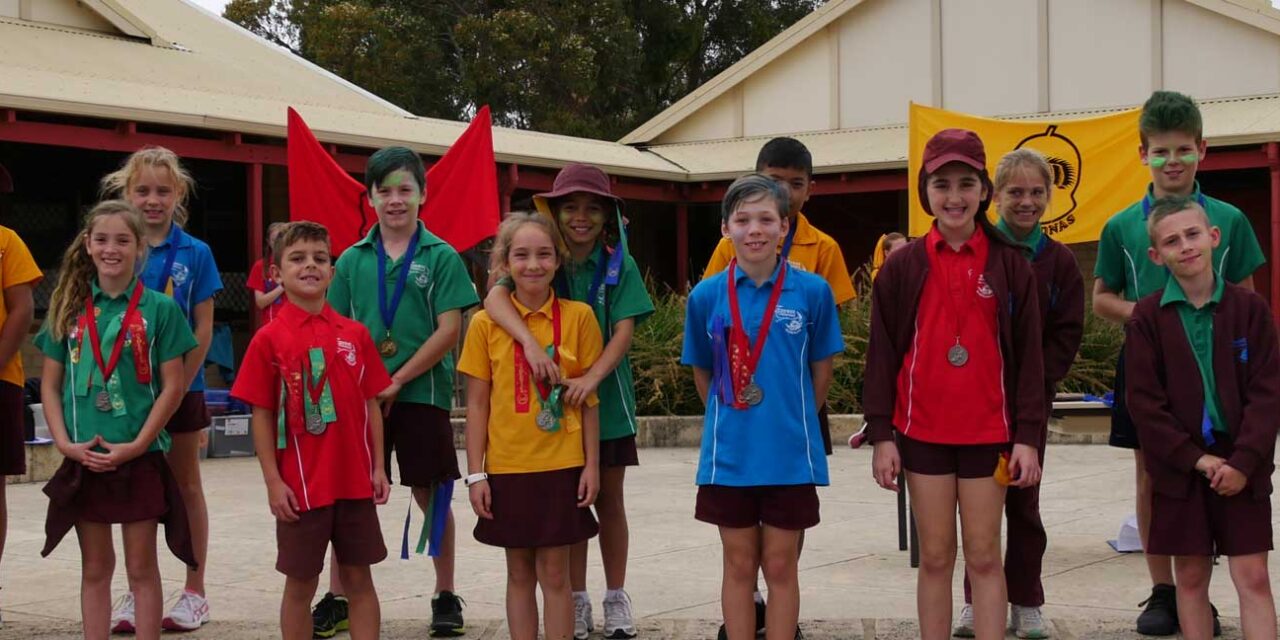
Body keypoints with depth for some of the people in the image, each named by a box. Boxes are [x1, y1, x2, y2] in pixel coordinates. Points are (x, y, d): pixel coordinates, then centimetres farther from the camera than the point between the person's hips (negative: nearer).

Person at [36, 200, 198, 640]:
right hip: (84, 459, 3)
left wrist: (136, 445, -12)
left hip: (140, 457, -3)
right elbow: (50, 385, 7)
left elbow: (173, 387, -5)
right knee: (94, 567, 11)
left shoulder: (159, 309, -3)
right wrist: (65, 442, -6)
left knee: (141, 566, 5)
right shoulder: (70, 309, 6)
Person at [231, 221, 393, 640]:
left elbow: (371, 405, 7)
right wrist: (273, 482, -7)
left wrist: (378, 467, 3)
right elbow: (262, 416, -3)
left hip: (355, 483, 2)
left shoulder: (355, 335, 3)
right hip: (300, 486, -2)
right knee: (300, 583, 8)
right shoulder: (270, 339, -4)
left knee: (359, 578, 9)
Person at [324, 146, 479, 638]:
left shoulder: (441, 257, -2)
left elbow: (448, 330, -8)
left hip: (422, 392, -2)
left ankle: (446, 596, 17)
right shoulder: (353, 260, 7)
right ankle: (336, 597, 14)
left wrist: (396, 381, -13)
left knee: (430, 494, 5)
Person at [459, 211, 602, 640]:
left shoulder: (578, 317, -2)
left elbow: (590, 399, 2)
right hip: (506, 467, 1)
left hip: (561, 466, -1)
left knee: (554, 574, 4)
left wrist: (592, 464, -1)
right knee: (519, 574, 11)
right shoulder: (485, 323, -1)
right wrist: (475, 474, -1)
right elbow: (476, 404, 2)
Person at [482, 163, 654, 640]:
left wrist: (592, 377, -30)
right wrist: (532, 343, -39)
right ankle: (577, 601, 19)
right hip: (555, 402, 0)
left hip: (607, 398, 0)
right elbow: (495, 297, -22)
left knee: (609, 500, 10)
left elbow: (624, 330, -12)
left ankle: (616, 598, 21)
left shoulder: (619, 266, -4)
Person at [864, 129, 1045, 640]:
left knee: (984, 556, 4)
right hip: (922, 430, 1)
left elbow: (1028, 355, 1)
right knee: (935, 557, 7)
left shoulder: (1010, 264, 1)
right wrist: (881, 434, -2)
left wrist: (1027, 436, -4)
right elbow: (883, 354, 3)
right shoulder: (902, 267, 1)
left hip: (989, 430, 0)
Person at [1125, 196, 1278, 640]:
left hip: (1242, 467, 0)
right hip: (1180, 468, 0)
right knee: (1191, 577, 8)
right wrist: (1195, 458, -12)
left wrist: (1244, 461, -13)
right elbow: (1144, 402, -5)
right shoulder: (1147, 317, -3)